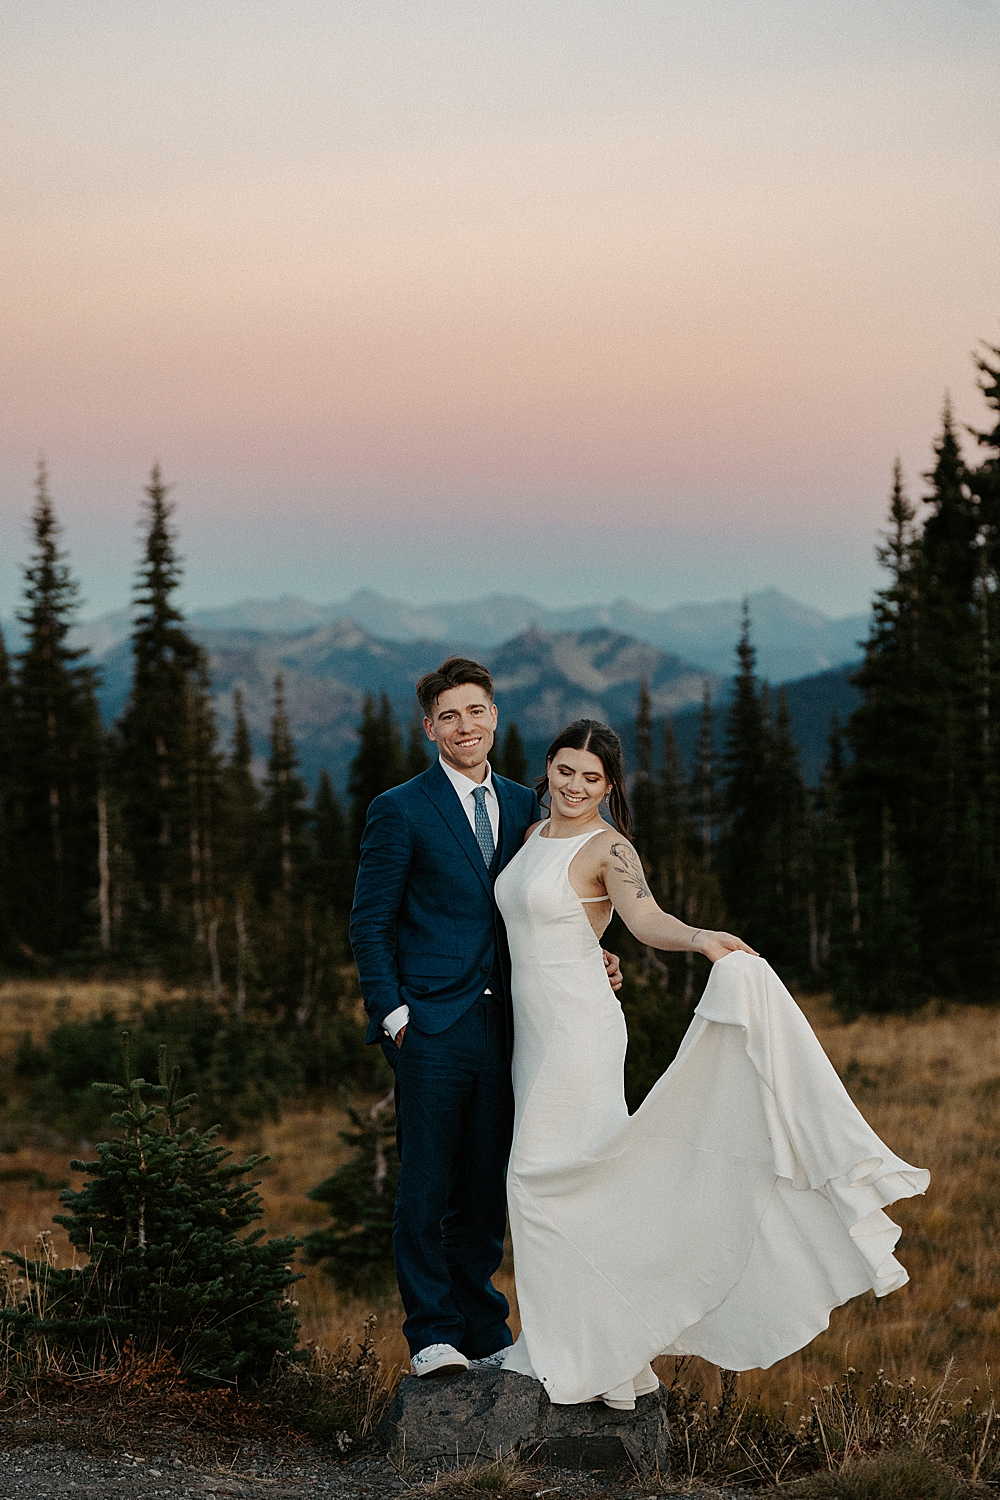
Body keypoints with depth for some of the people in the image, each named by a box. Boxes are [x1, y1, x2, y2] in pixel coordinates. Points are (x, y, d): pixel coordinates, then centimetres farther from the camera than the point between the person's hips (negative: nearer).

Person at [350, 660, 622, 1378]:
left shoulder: (523, 804, 13)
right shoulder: (401, 809, -2)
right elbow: (370, 923, -1)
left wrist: (588, 961, 3)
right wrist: (394, 1013, -9)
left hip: (501, 1023, 5)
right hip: (431, 1025, -5)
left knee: (486, 1189, 10)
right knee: (427, 1187, -3)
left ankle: (484, 1333, 18)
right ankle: (433, 1336, 3)